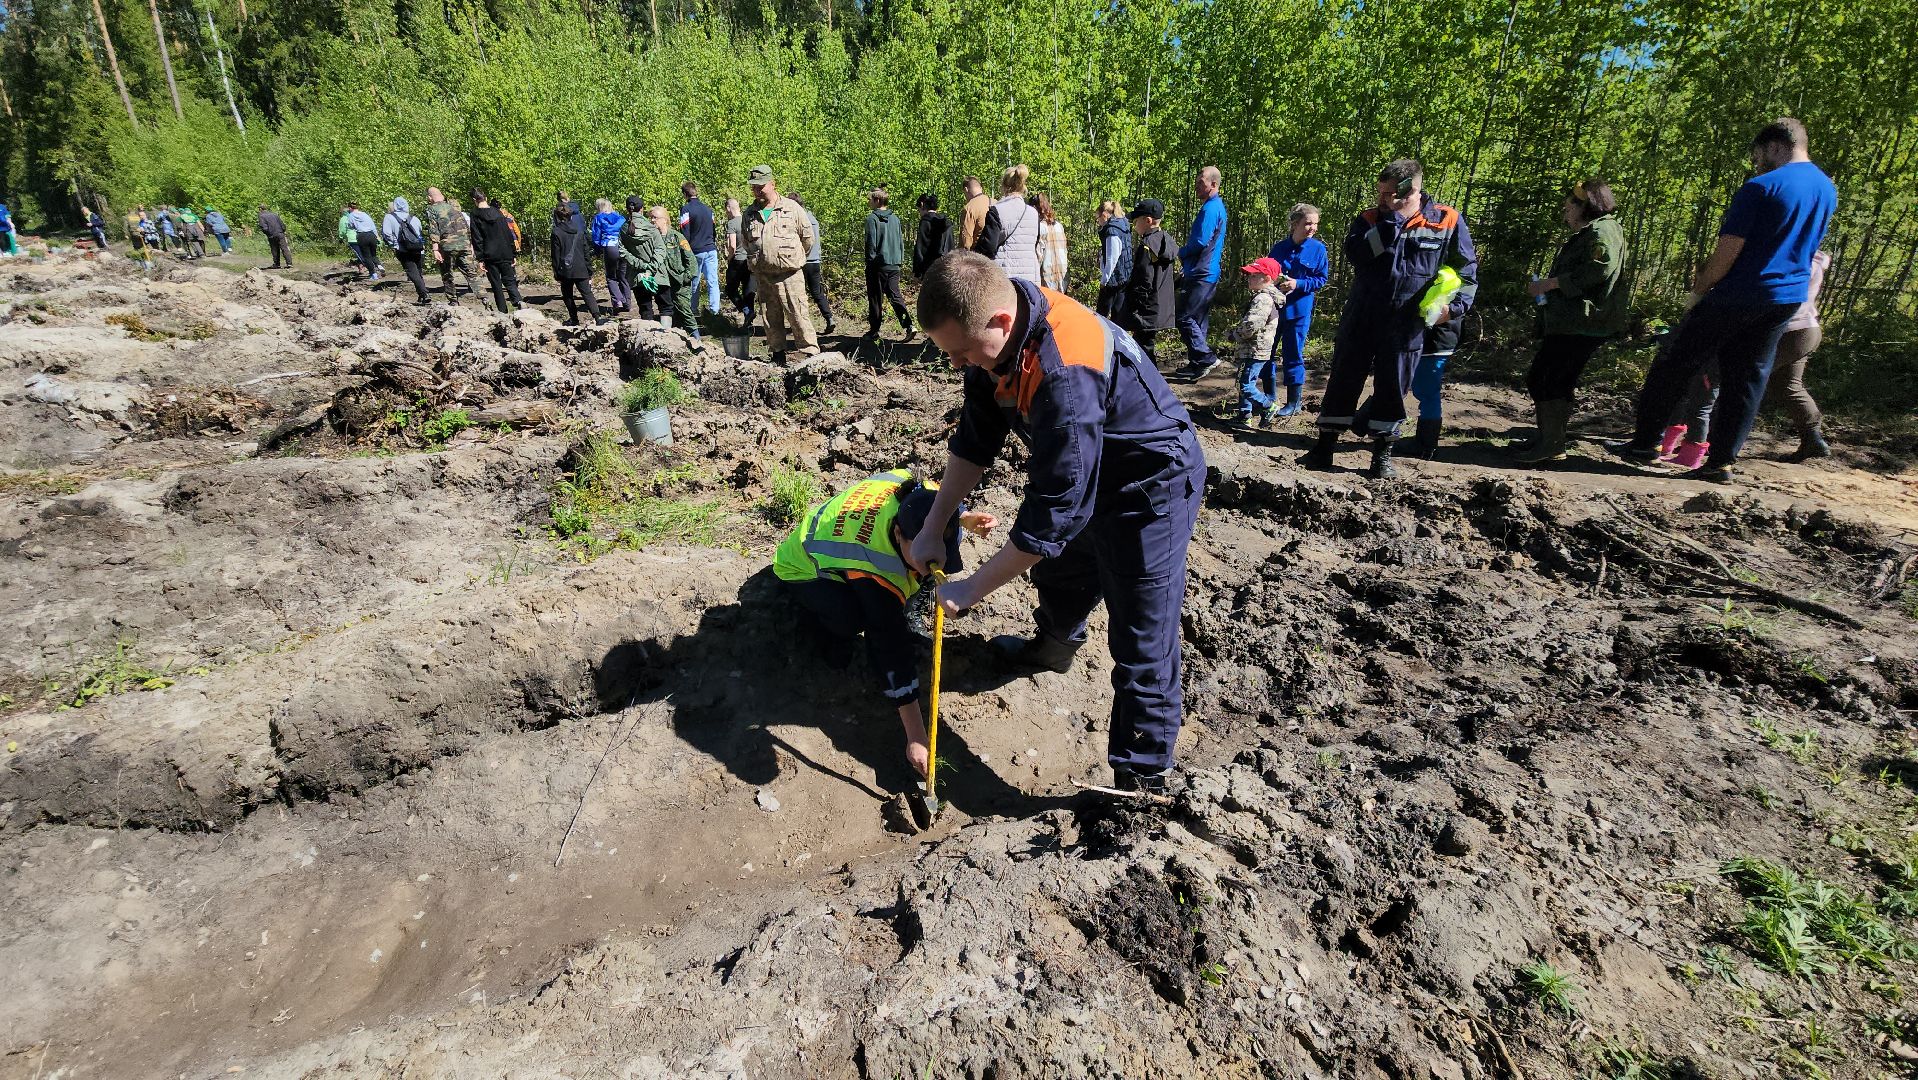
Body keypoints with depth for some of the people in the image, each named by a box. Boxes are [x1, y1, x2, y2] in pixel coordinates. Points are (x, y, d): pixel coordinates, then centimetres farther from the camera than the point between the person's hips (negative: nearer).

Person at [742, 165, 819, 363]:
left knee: (799, 316, -9)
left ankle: (811, 354, -5)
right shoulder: (750, 214, 11)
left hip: (789, 274, -5)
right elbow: (746, 243, 25)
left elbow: (808, 238, 5)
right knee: (771, 319, 9)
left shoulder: (792, 208, -1)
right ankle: (778, 356, 19)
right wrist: (756, 261, 19)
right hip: (762, 276, 5)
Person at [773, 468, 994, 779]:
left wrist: (964, 517, -23)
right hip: (802, 570, -6)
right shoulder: (877, 574, -42)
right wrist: (916, 738, -35)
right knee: (852, 617, -35)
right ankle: (814, 620, -2)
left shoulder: (922, 495, -29)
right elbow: (893, 653, -39)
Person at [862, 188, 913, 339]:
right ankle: (908, 324, -8)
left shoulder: (872, 218, -10)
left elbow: (871, 242, -12)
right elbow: (901, 241, 12)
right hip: (894, 264, 5)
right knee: (895, 294, 9)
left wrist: (869, 261, -5)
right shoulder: (895, 218, 9)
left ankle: (874, 330, 11)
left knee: (875, 297, 5)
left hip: (878, 264, -5)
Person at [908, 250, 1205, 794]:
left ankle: (1142, 781, 8)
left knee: (1142, 646, -6)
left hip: (1152, 487, -9)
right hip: (1081, 473, 9)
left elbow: (1056, 510, -36)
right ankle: (1053, 645, 61)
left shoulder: (1065, 373, -41)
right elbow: (976, 434, -3)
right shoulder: (1000, 324, -13)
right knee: (1058, 571, 31)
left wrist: (972, 588, -26)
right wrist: (934, 526, -7)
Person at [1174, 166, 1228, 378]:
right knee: (1198, 319, 13)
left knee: (1185, 318, -10)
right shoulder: (1218, 206, 18)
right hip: (1207, 273, 11)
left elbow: (1200, 242, -23)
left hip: (1200, 274, -11)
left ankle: (1206, 358, -8)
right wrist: (1186, 266, 15)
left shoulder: (1210, 209, -15)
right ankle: (1197, 364, 18)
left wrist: (1181, 253, -5)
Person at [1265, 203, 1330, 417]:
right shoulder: (1279, 247, 1)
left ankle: (1295, 402, 13)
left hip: (1299, 310, -3)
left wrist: (1298, 284, -17)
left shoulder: (1318, 249, -3)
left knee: (1293, 355, 1)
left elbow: (1322, 279, -2)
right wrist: (1274, 284, -11)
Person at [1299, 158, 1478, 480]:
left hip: (1406, 326, -1)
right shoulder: (1371, 219, 3)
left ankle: (1382, 455, 18)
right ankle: (1324, 448, 14)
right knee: (1343, 381, 5)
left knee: (1392, 389, 5)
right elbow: (1354, 253, -16)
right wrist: (1391, 221, -19)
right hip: (1360, 320, 1)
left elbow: (1467, 270, 7)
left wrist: (1455, 305, -7)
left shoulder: (1447, 221, 0)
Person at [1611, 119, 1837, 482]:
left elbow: (1727, 253, -15)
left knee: (1675, 364, 3)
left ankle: (1645, 442, 3)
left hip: (1737, 297, -7)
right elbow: (1800, 246, 21)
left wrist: (1699, 290, -4)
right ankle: (1722, 461, 10)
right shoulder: (1828, 190, 12)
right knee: (1748, 379, 9)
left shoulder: (1760, 188, -12)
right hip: (1788, 300, 7)